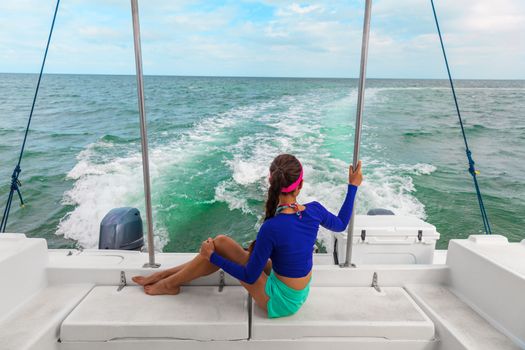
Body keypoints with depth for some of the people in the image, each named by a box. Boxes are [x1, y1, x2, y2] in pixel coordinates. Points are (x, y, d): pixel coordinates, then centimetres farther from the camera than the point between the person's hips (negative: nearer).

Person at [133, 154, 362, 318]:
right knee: (221, 242, 6)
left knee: (216, 249, -2)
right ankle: (168, 274, 23)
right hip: (299, 292, 7)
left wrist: (212, 256, -9)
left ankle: (170, 283, 19)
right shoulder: (315, 210, -14)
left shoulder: (272, 228, -31)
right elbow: (340, 225, 7)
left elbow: (250, 277, -20)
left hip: (281, 301, -6)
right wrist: (353, 186, 14)